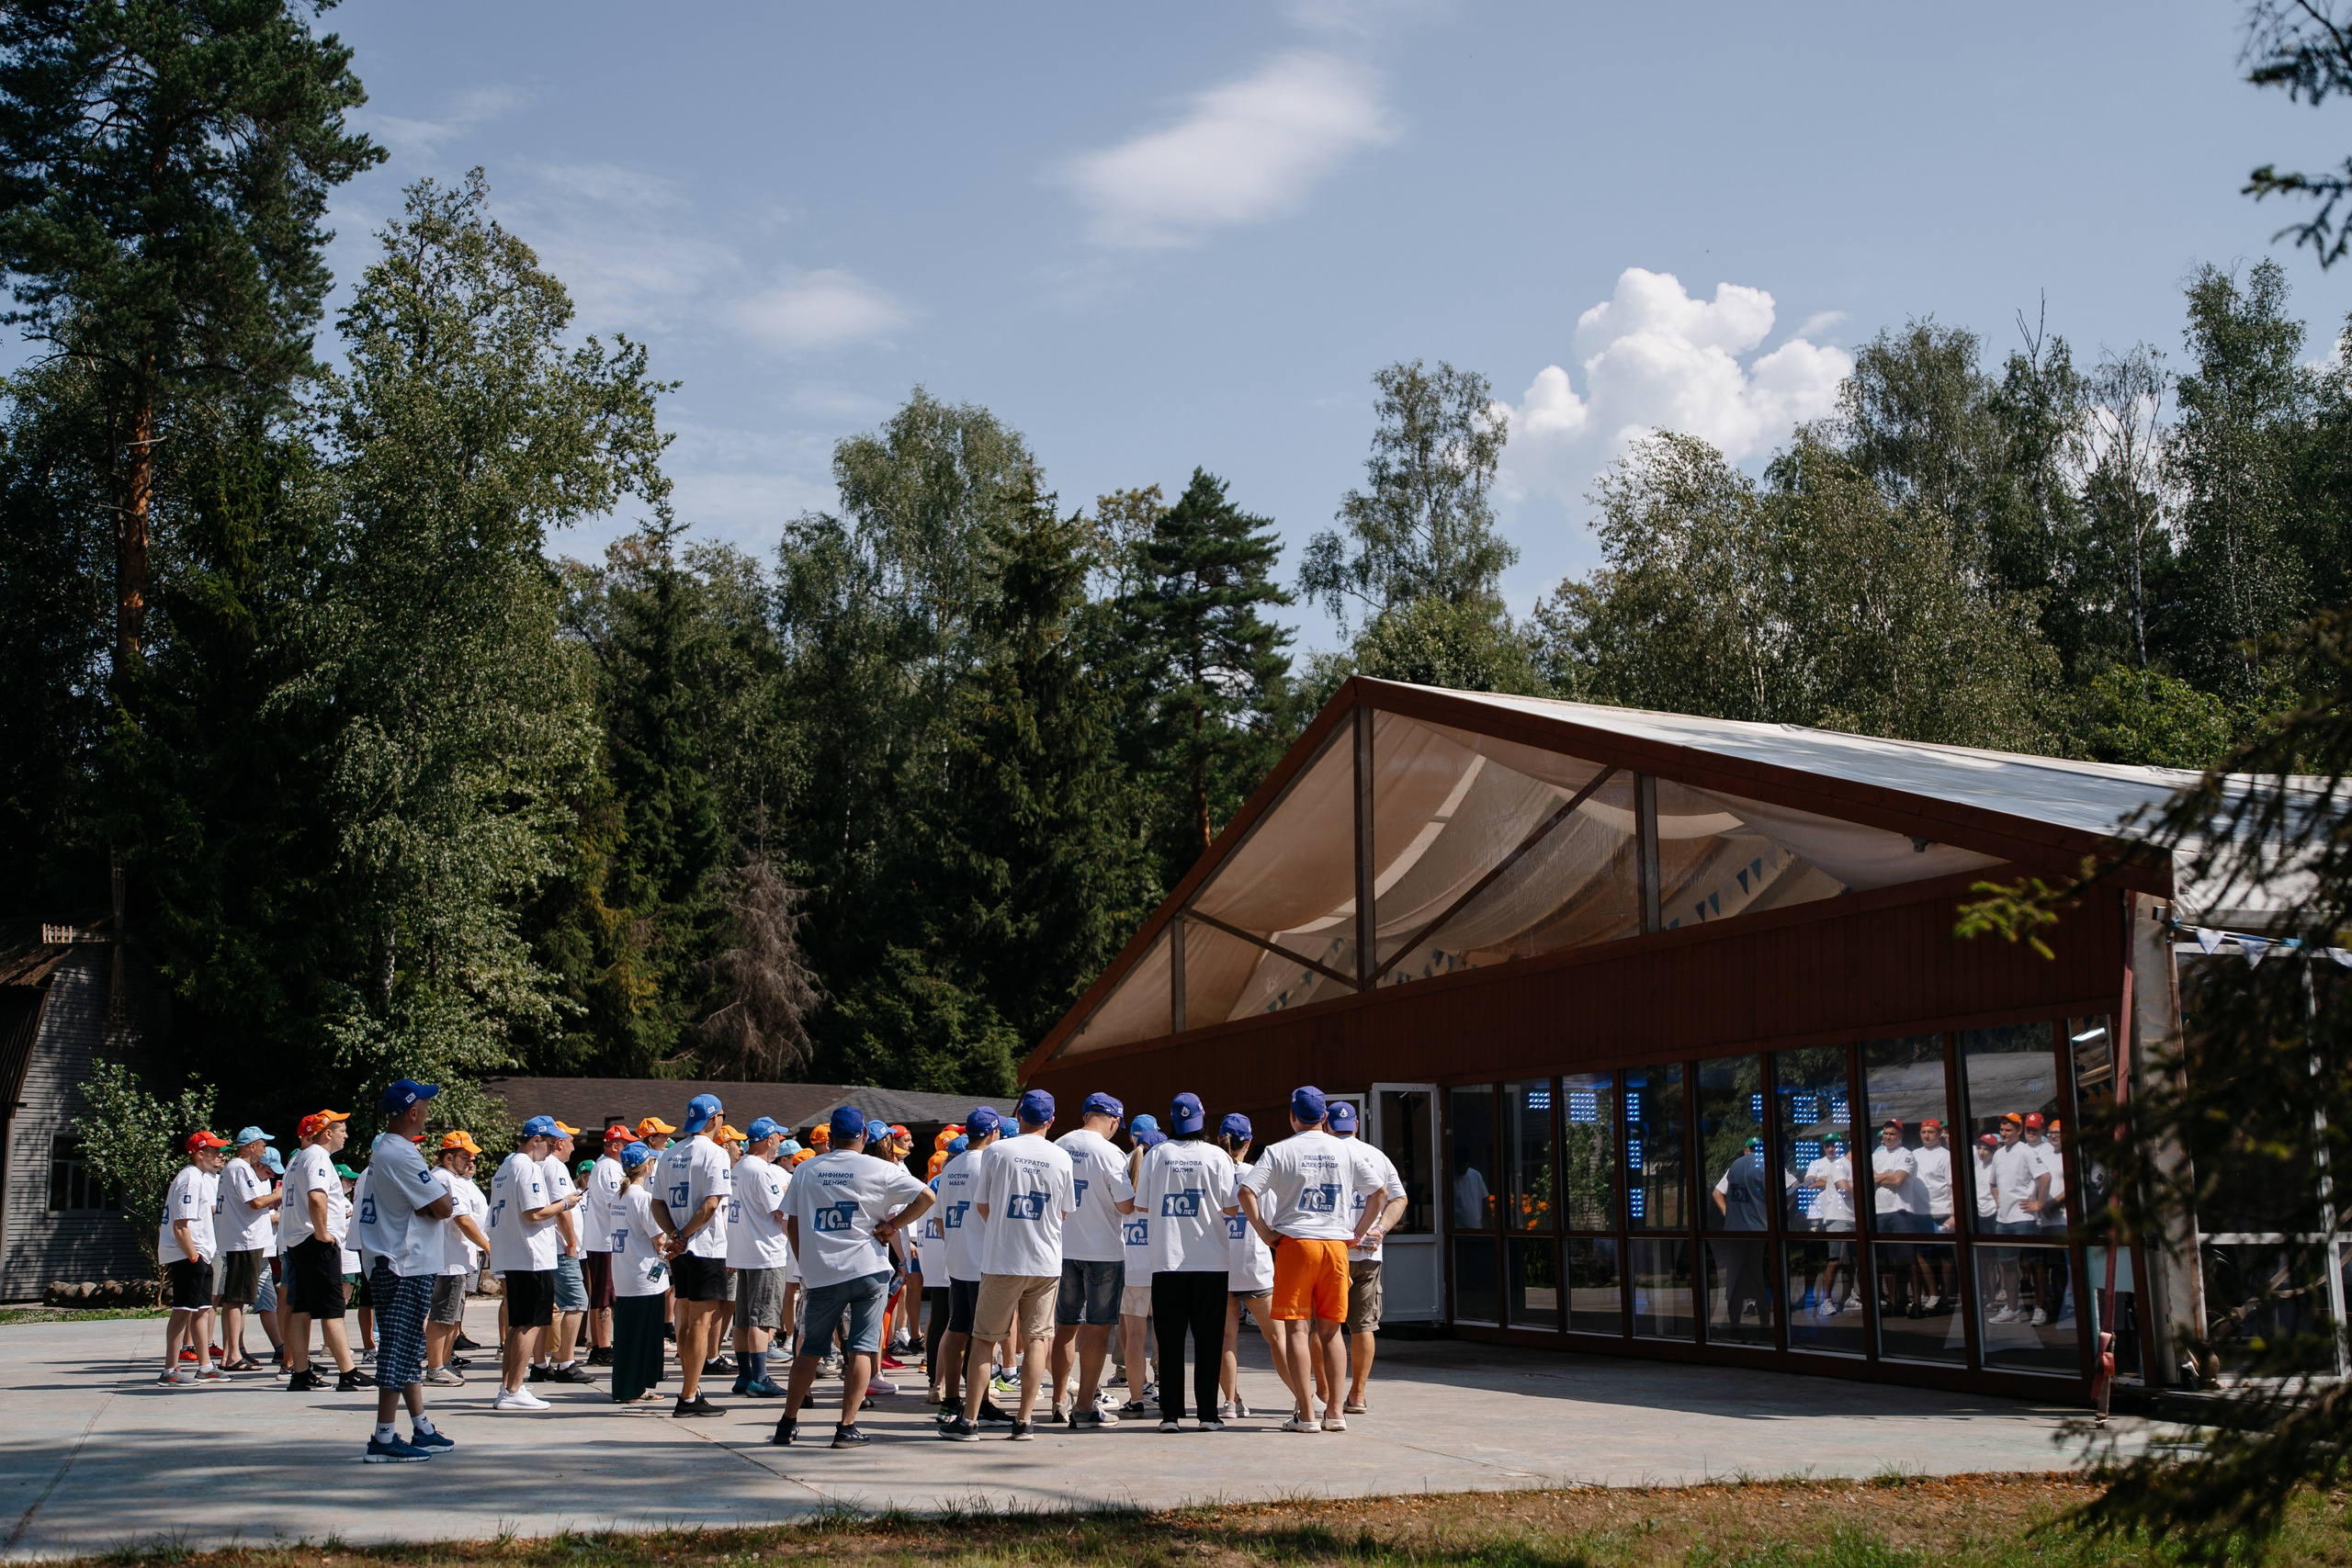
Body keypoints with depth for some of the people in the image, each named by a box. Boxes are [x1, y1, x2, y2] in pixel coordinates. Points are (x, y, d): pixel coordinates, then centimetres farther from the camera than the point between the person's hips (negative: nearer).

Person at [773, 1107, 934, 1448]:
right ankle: (847, 1427, -3)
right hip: (868, 1268, -2)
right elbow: (927, 1196, -6)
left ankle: (788, 1423, 15)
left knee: (811, 1347, 13)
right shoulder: (880, 1169, -2)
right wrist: (891, 1226, 0)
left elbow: (791, 1224, 10)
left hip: (821, 1275, 3)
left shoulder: (805, 1171, 6)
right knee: (862, 1347, 1)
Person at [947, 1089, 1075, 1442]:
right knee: (1036, 1339, 7)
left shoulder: (997, 1152, -4)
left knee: (983, 1339, 6)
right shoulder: (1062, 1158, 2)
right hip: (1046, 1261, 2)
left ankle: (969, 1420, 5)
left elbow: (982, 1207, 4)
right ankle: (1025, 1421, 5)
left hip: (1002, 1260, -2)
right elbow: (1064, 1215, 10)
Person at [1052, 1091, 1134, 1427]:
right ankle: (1084, 1409, -1)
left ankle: (1059, 1402, 22)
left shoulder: (1057, 1147, 2)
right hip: (1103, 1251, -5)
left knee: (1066, 1325, 15)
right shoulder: (1110, 1153, -14)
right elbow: (1126, 1205, -14)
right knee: (1097, 1327, 0)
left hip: (1063, 1248, 5)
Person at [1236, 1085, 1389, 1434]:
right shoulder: (1346, 1150, 8)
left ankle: (1306, 1415, -2)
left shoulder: (1280, 1151, -1)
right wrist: (1358, 1233, 13)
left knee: (1296, 1329, 1)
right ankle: (1334, 1412, 9)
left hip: (1294, 1243, -3)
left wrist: (1264, 1233, -4)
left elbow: (1246, 1192, -11)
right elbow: (1379, 1191, 9)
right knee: (1330, 1331, 10)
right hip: (1336, 1245, 3)